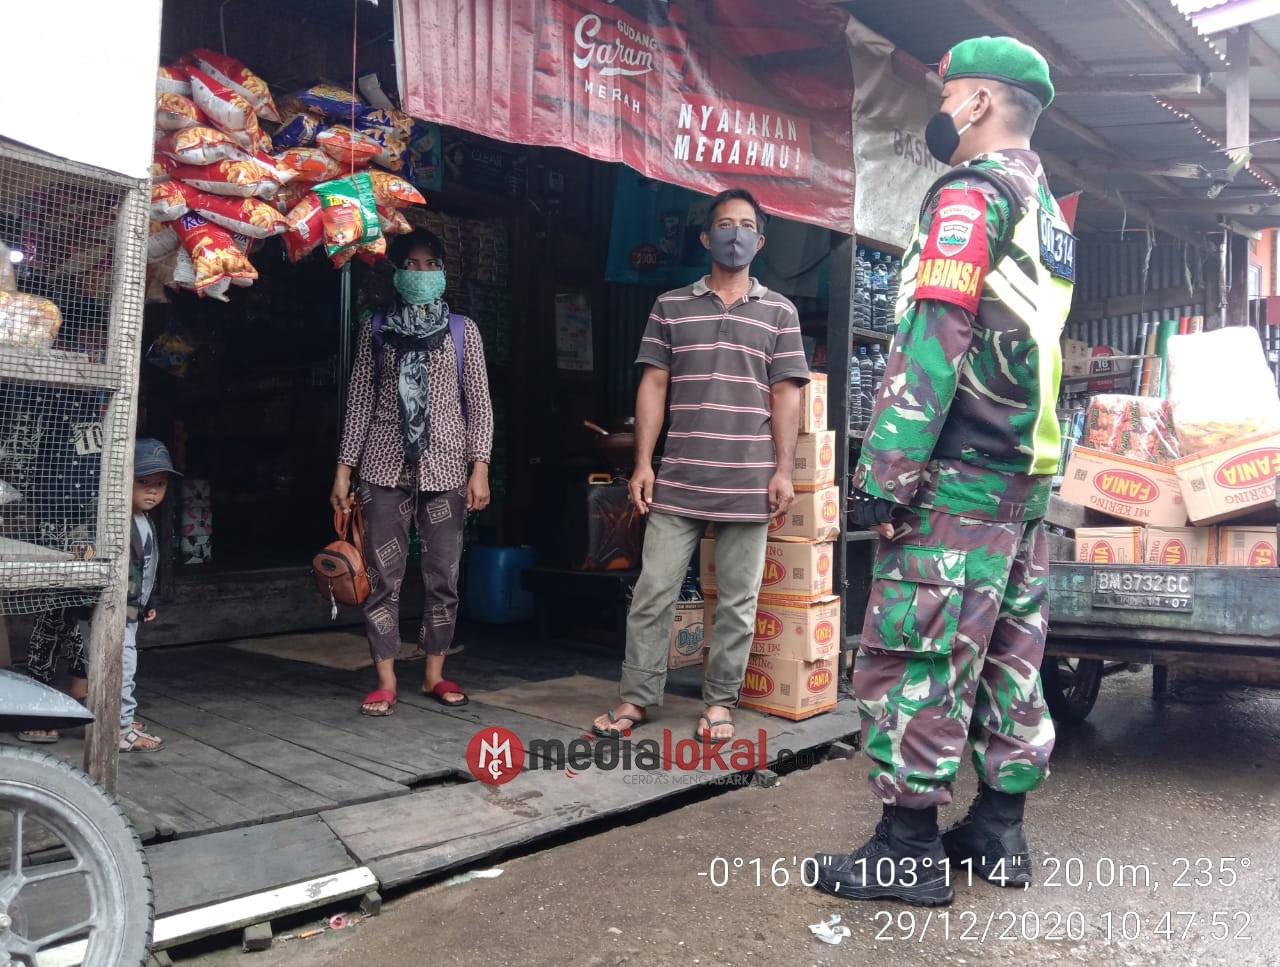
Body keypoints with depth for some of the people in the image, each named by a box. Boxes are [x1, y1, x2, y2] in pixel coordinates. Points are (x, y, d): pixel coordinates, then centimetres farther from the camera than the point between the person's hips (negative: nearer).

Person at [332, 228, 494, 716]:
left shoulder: (462, 329, 7)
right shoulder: (375, 326, 8)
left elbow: (478, 402, 4)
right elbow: (360, 400, 7)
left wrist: (480, 466, -5)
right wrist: (344, 467, 3)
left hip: (444, 467, 0)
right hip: (386, 466, 0)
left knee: (443, 575, 4)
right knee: (383, 575, 0)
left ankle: (435, 674, 17)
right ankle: (385, 681, 9)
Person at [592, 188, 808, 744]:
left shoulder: (779, 312, 8)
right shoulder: (671, 306, 9)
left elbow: (785, 395, 5)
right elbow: (653, 386, 6)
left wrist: (783, 471, -3)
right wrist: (643, 463, -1)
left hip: (749, 482, 0)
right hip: (678, 479, 1)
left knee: (738, 599, 6)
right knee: (653, 591, 2)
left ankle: (720, 701, 19)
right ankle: (637, 698, 15)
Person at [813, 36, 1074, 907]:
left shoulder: (971, 194, -9)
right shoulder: (1050, 214, 21)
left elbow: (933, 342, -19)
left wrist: (882, 472, -20)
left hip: (959, 477, -10)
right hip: (1029, 475, 10)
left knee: (913, 656, -5)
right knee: (1009, 656, 12)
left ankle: (908, 851, 2)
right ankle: (999, 833, 22)